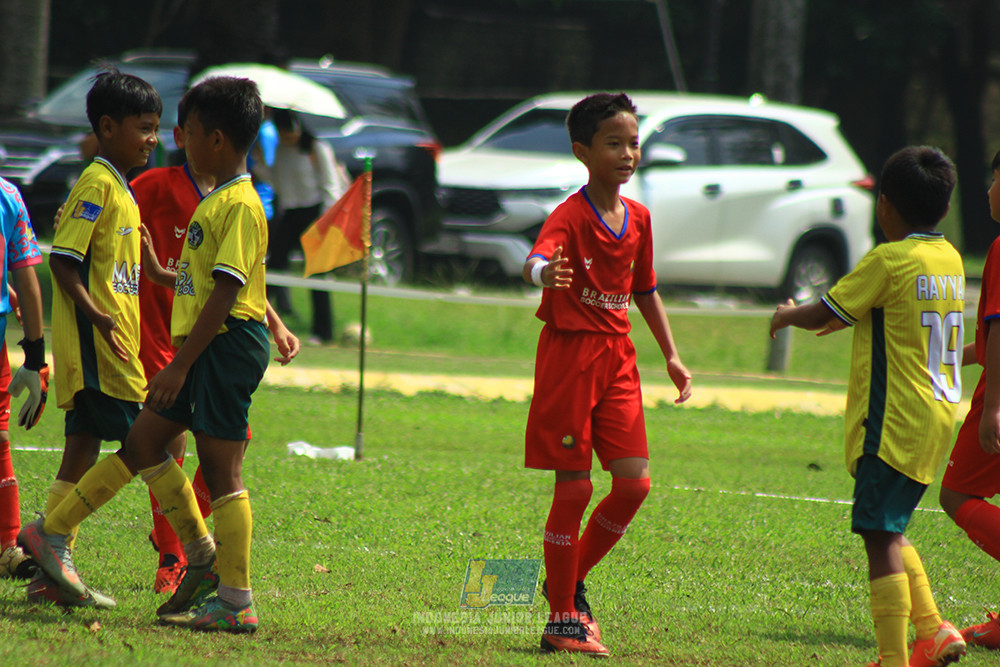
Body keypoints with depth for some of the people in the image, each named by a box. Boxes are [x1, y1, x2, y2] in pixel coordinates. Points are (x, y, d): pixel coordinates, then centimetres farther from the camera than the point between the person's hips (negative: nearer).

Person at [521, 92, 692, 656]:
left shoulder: (638, 218, 8)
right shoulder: (571, 216, -14)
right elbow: (538, 260, -34)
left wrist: (671, 355, 18)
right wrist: (544, 273, -58)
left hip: (617, 356, 6)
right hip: (569, 355, -6)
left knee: (634, 482, -1)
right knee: (575, 487, -4)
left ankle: (570, 582, 19)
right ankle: (563, 617, 5)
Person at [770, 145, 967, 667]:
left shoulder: (887, 261, -12)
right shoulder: (949, 258, 10)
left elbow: (822, 315, -5)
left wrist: (787, 316, 15)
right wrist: (853, 318, 41)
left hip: (894, 422, -8)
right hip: (937, 415, 8)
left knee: (881, 537, -8)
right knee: (891, 531, 21)